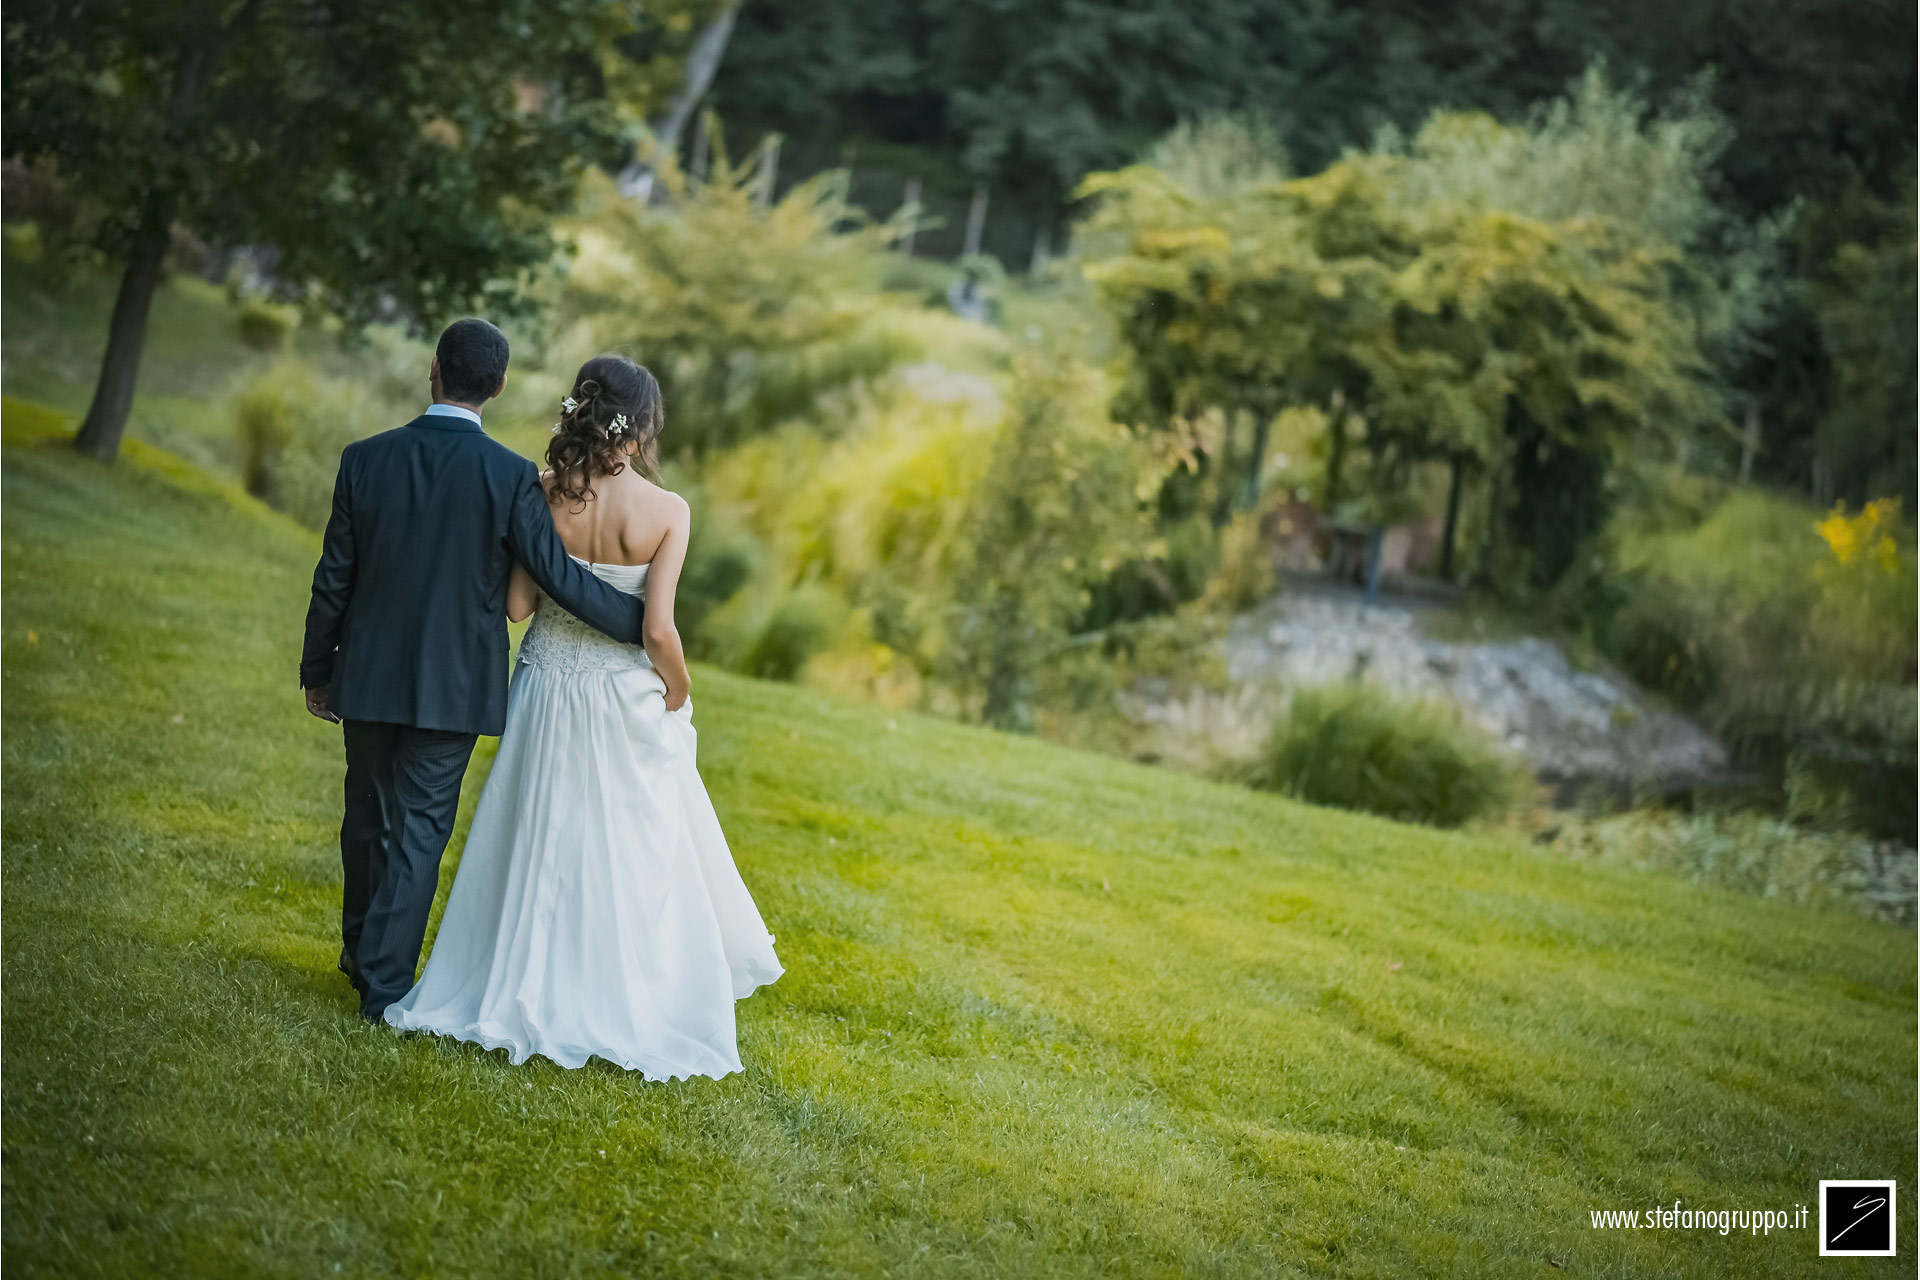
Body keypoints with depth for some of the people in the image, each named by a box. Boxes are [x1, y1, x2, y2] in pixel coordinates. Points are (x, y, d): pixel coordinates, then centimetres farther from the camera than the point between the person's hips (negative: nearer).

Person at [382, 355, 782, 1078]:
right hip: (626, 703, -2)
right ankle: (630, 1014, 18)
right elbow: (658, 631, -17)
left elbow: (517, 605, -8)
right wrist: (679, 696, 0)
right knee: (631, 859, 11)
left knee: (537, 851, 15)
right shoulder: (665, 512, -16)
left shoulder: (542, 496, -9)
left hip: (547, 694, 2)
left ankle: (516, 998, 21)